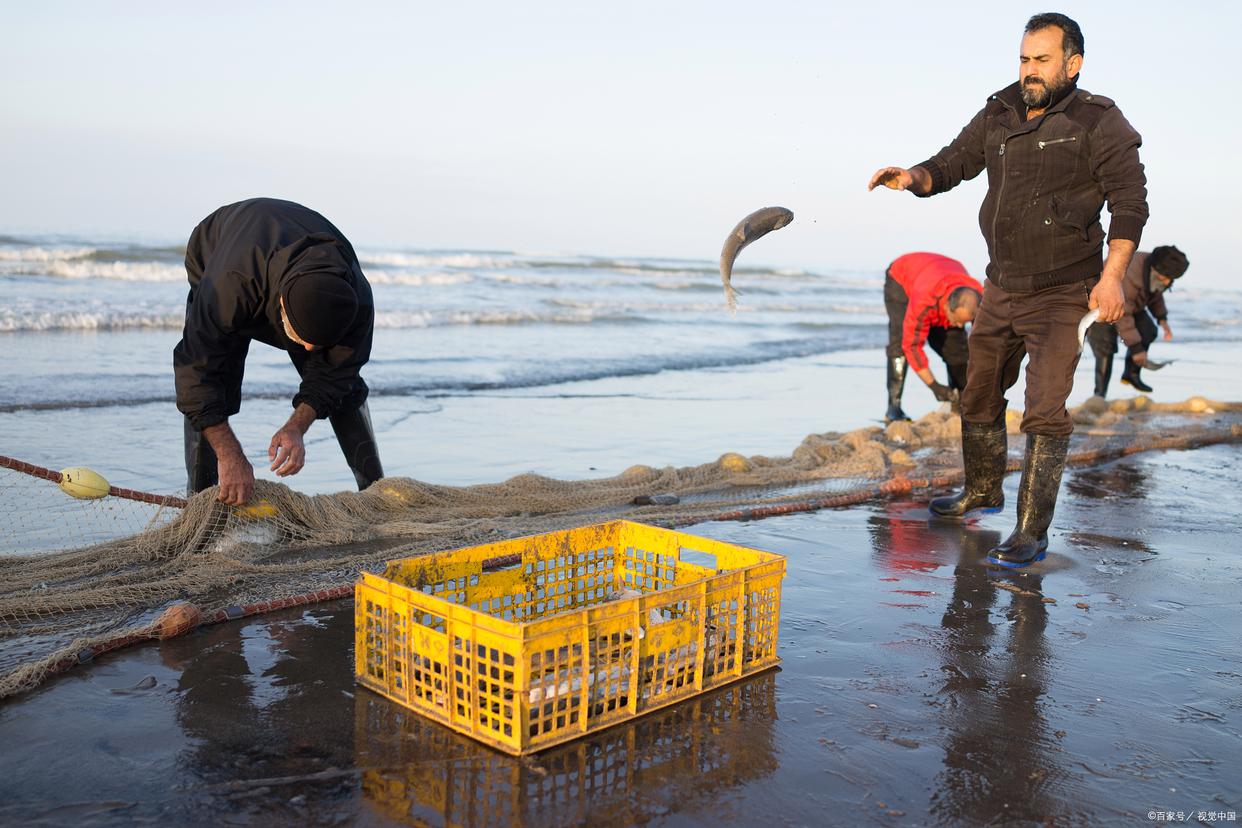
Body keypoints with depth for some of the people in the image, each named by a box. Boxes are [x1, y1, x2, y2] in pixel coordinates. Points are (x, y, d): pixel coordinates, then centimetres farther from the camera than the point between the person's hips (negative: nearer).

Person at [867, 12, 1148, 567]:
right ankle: (982, 491, 38)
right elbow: (954, 163, 12)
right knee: (980, 394, 16)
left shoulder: (1099, 123, -9)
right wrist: (915, 178, -12)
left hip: (1062, 296, -6)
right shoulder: (999, 115, 7)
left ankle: (1031, 532, -5)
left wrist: (1112, 276, -25)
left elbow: (1129, 200, -13)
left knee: (1045, 411, -12)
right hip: (1001, 288, 6)